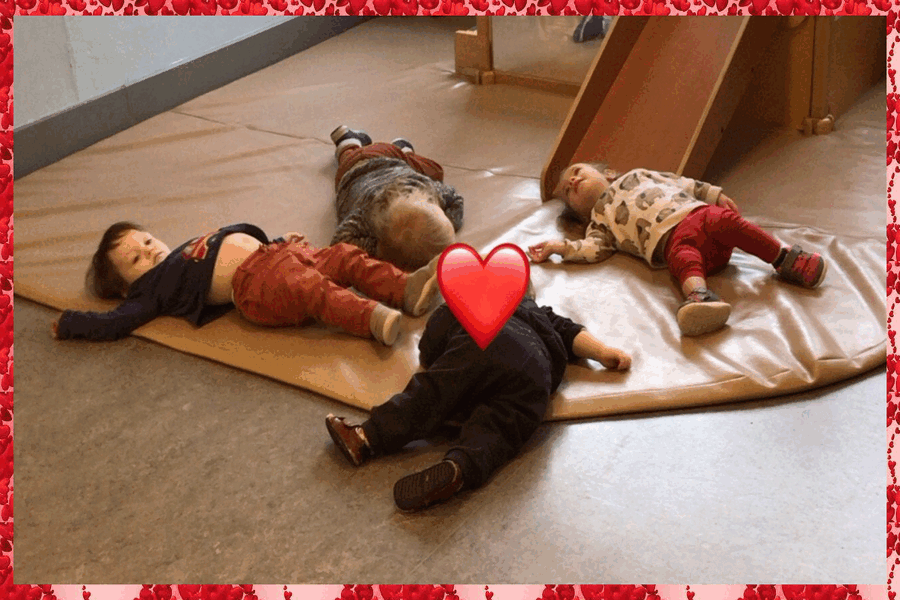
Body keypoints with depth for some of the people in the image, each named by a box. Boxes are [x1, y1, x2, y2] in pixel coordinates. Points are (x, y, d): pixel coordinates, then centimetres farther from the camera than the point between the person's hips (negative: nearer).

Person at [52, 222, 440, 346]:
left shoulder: (189, 249, 32)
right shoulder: (153, 286, 9)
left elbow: (241, 236, 39)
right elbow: (115, 323, -1)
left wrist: (280, 241, 32)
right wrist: (69, 323, 7)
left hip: (270, 253, 9)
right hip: (253, 285, -9)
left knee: (345, 257, -7)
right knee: (313, 289, -33)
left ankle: (406, 290, -19)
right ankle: (375, 320, -51)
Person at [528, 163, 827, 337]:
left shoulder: (636, 176, 36)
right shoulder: (599, 218, 29)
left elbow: (683, 183, 33)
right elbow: (594, 249, 11)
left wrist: (716, 195, 21)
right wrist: (561, 246, -3)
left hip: (696, 213, 2)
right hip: (670, 239, -2)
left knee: (726, 219, -28)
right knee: (684, 260, -36)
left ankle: (786, 258, -23)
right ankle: (700, 296, -61)